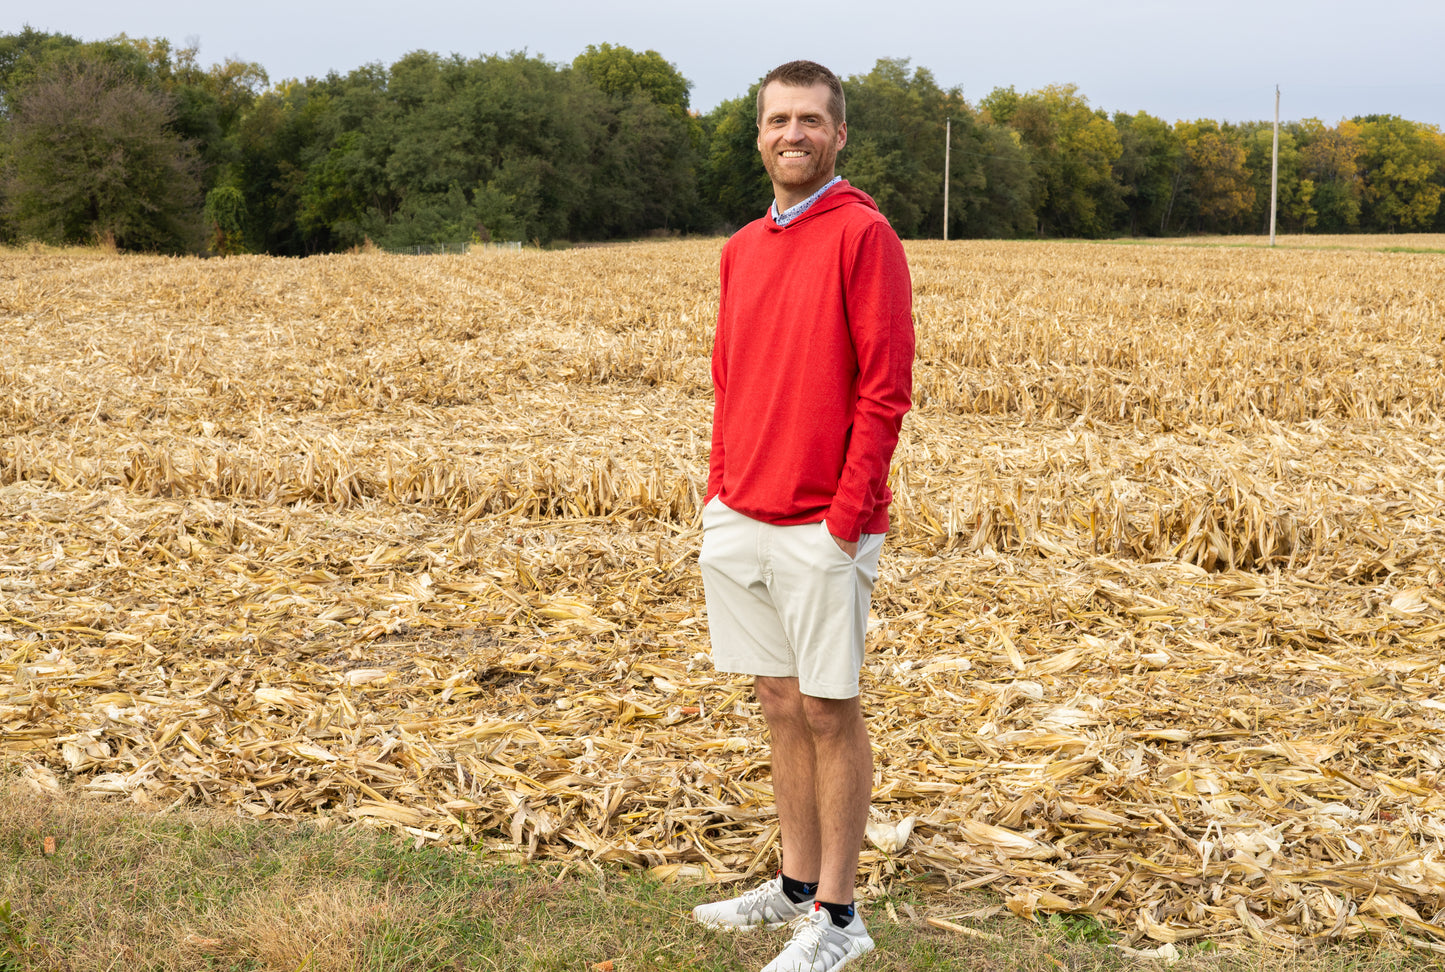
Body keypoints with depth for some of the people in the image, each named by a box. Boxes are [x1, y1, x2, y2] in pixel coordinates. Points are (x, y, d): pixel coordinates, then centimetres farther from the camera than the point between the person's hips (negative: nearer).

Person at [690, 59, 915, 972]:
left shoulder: (864, 235, -9)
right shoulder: (741, 248, 13)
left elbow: (886, 389, -13)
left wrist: (845, 519, -15)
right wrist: (721, 490, 10)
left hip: (823, 529, -7)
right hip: (739, 521, 7)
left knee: (830, 711, 1)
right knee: (781, 705, 14)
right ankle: (798, 883, 27)